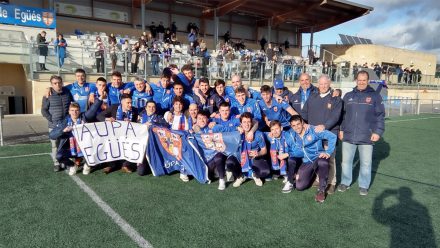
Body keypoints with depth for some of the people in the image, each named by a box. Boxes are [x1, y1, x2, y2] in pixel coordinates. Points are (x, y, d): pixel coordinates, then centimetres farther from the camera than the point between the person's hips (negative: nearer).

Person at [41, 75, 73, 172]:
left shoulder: (67, 92, 4)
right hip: (54, 125, -2)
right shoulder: (48, 95, -5)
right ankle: (56, 163, 15)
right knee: (55, 145, 4)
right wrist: (52, 120, -9)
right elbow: (44, 110, -2)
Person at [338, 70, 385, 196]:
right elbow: (342, 114, 13)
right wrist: (341, 129, 8)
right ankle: (345, 182, 25)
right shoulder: (348, 96, 10)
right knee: (346, 161, 10)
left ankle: (364, 185, 23)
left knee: (366, 163, 7)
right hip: (348, 136, 2)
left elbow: (380, 115, -1)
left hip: (367, 137, -2)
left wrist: (378, 131, -9)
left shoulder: (375, 96, 2)